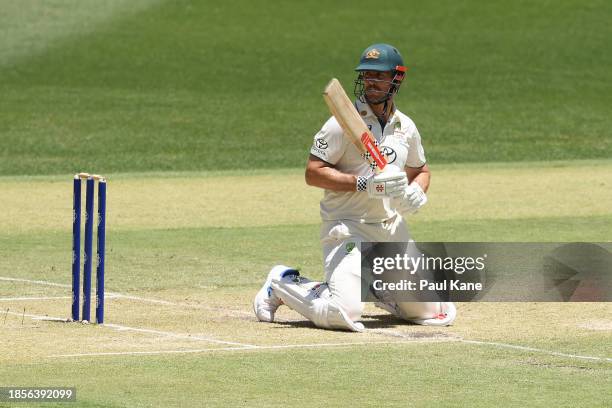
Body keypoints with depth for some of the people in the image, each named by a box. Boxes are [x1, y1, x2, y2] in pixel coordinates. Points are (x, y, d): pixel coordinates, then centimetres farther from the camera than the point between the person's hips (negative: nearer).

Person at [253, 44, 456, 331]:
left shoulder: (406, 127, 9)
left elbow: (420, 171, 24)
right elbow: (313, 173, -14)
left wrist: (416, 191, 0)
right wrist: (364, 183, -23)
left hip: (393, 229, 6)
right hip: (347, 228, -6)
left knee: (438, 312, 2)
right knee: (343, 313, -24)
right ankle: (282, 284, 4)